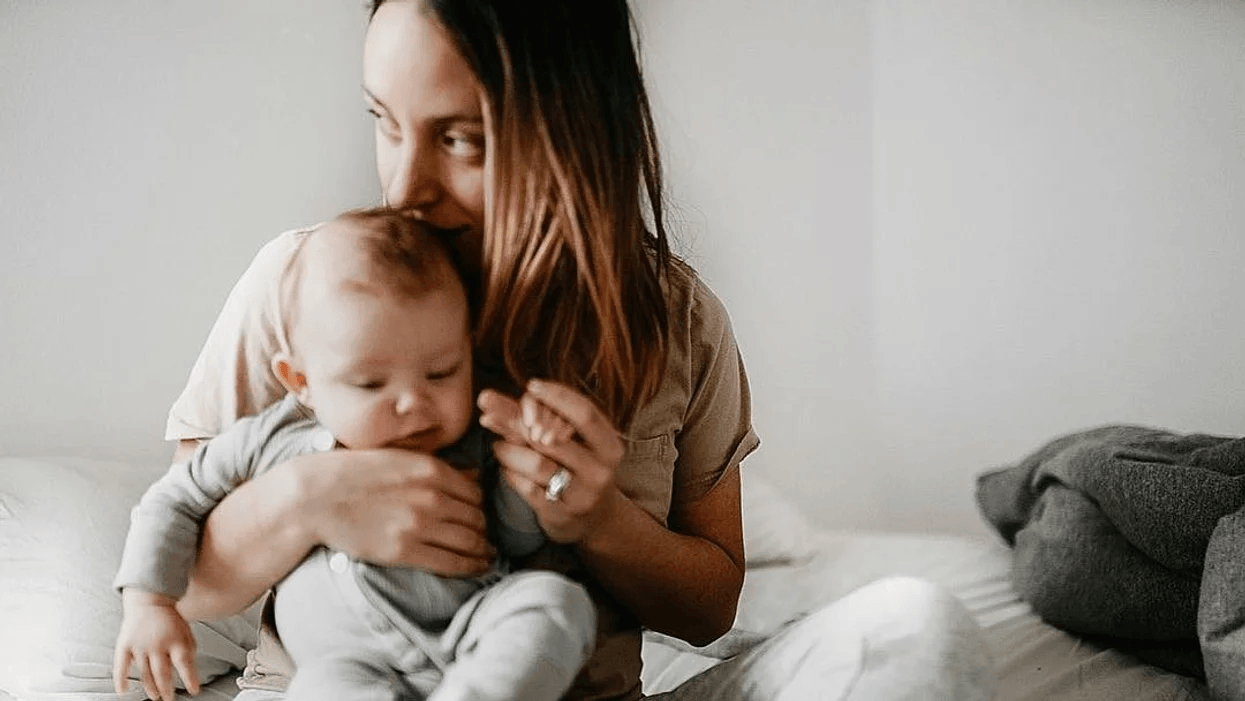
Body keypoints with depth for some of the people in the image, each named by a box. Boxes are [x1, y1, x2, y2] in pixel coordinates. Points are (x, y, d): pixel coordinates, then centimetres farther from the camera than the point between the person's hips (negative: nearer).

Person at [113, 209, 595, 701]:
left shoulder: (472, 443, 9)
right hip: (356, 660, -2)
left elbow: (519, 542, 15)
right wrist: (149, 604, 10)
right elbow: (176, 500, 20)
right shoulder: (274, 440, 7)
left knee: (557, 600, -28)